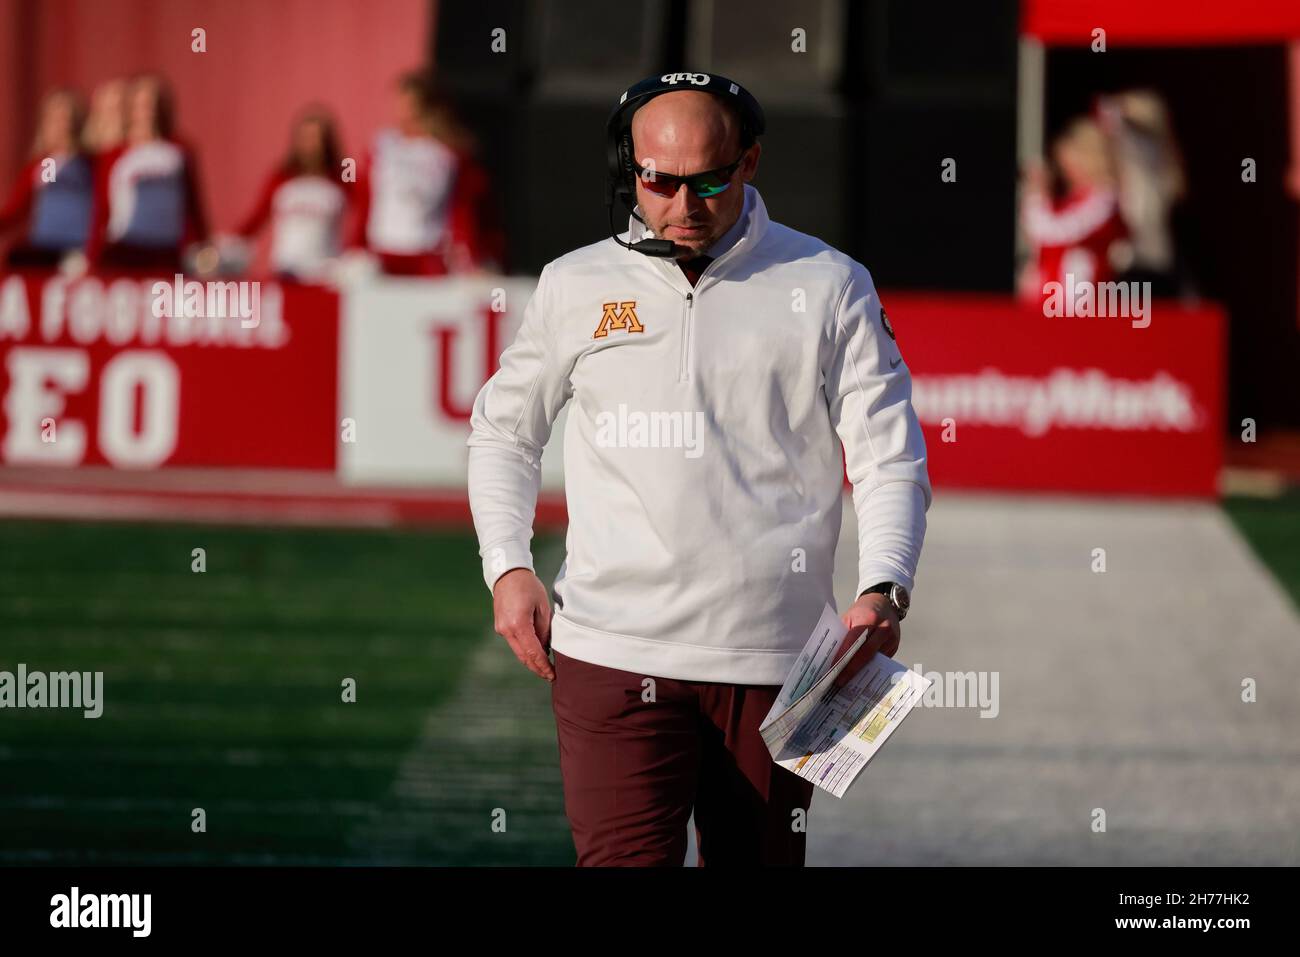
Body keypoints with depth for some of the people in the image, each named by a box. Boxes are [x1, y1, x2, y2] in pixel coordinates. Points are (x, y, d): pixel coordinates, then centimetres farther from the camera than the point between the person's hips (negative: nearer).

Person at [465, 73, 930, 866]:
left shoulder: (829, 287, 5)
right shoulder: (577, 286, 9)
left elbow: (890, 458, 2)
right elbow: (503, 431, 21)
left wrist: (884, 588, -15)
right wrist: (508, 568, 6)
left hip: (771, 657, 0)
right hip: (612, 651, 0)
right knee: (626, 860, -13)